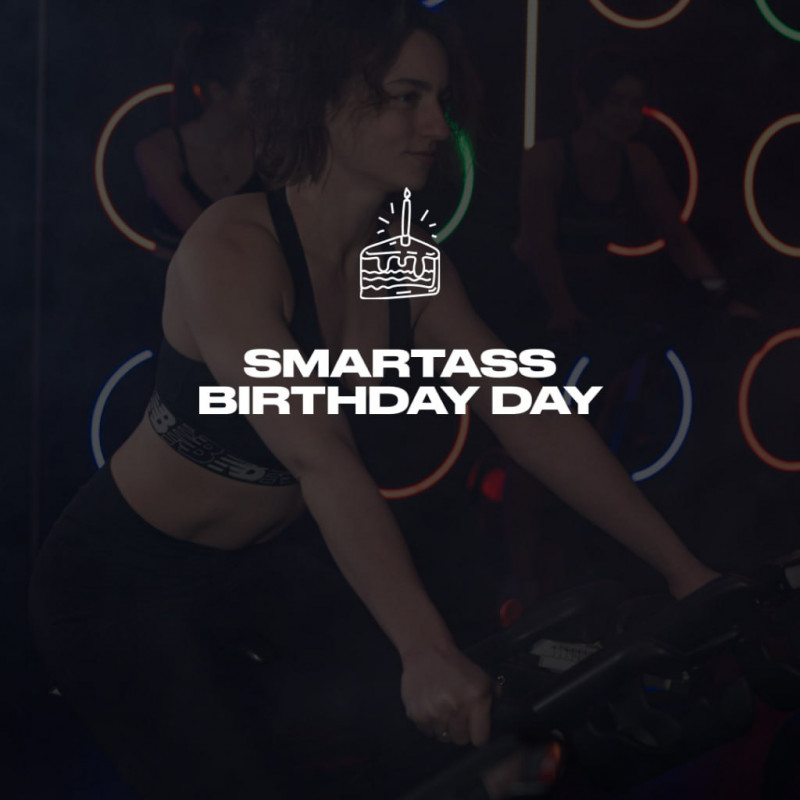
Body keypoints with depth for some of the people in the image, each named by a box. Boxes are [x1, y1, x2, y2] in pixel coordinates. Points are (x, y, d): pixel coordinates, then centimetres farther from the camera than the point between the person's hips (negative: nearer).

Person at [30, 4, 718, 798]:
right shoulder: (231, 248, -28)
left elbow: (530, 419, -8)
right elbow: (321, 461, -38)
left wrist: (680, 567, -12)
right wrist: (426, 649, -45)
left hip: (266, 559, 6)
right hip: (125, 583, -6)